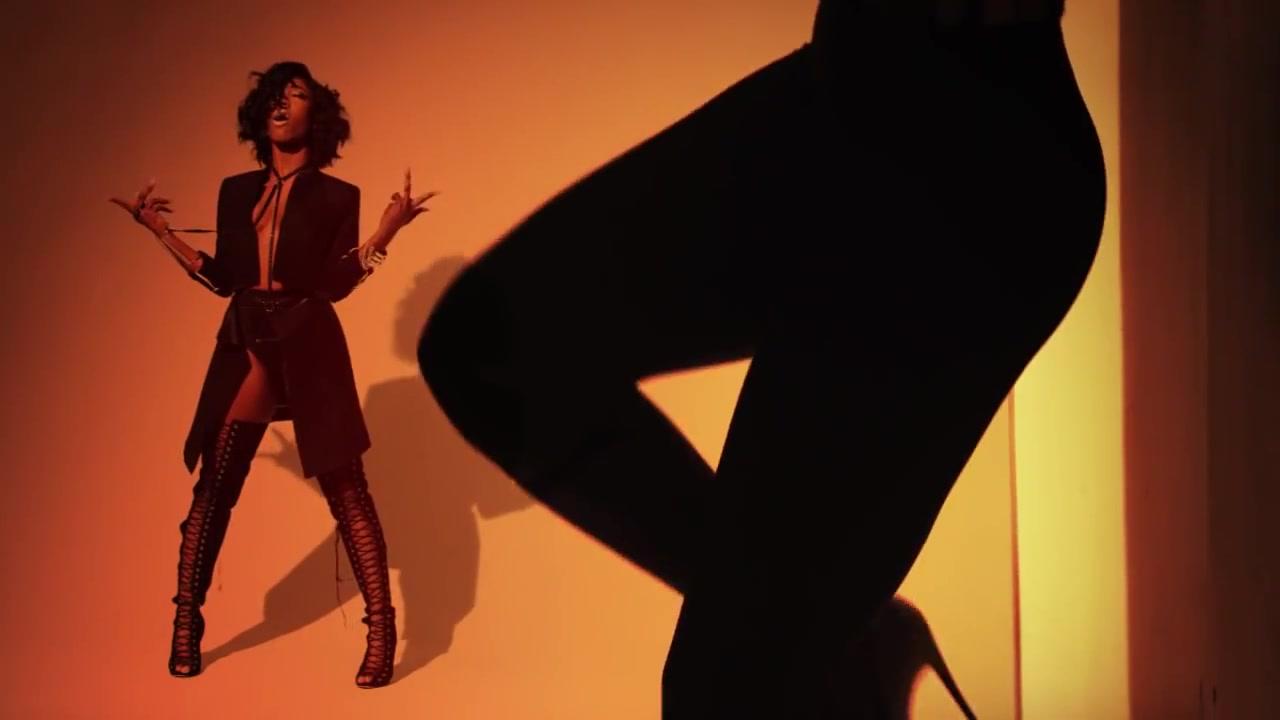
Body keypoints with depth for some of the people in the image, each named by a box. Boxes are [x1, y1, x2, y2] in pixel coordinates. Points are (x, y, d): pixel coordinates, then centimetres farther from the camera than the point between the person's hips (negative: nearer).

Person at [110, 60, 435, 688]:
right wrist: (161, 231, 11)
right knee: (212, 489, 3)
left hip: (310, 349, -3)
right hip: (243, 348, 4)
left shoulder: (336, 196, 2)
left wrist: (387, 230, -16)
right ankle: (185, 623, 13)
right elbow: (223, 279, 10)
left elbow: (336, 285, -7)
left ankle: (381, 631, -1)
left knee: (346, 491, -4)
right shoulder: (236, 190, 12)